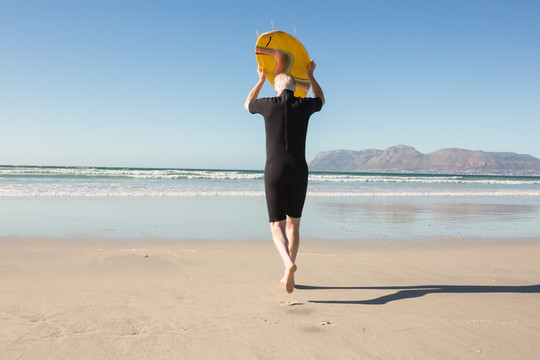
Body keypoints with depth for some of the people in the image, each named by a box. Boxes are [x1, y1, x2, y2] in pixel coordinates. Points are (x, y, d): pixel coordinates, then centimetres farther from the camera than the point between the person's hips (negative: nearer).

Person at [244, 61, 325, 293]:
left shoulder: (268, 104, 5)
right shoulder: (304, 105, 9)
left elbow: (247, 105, 31)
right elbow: (321, 101, 36)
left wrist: (261, 79, 40)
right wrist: (310, 74, 41)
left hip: (274, 173, -2)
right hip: (298, 173, 2)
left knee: (277, 227, -1)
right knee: (293, 224, 17)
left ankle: (288, 264, -31)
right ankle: (288, 274, 14)